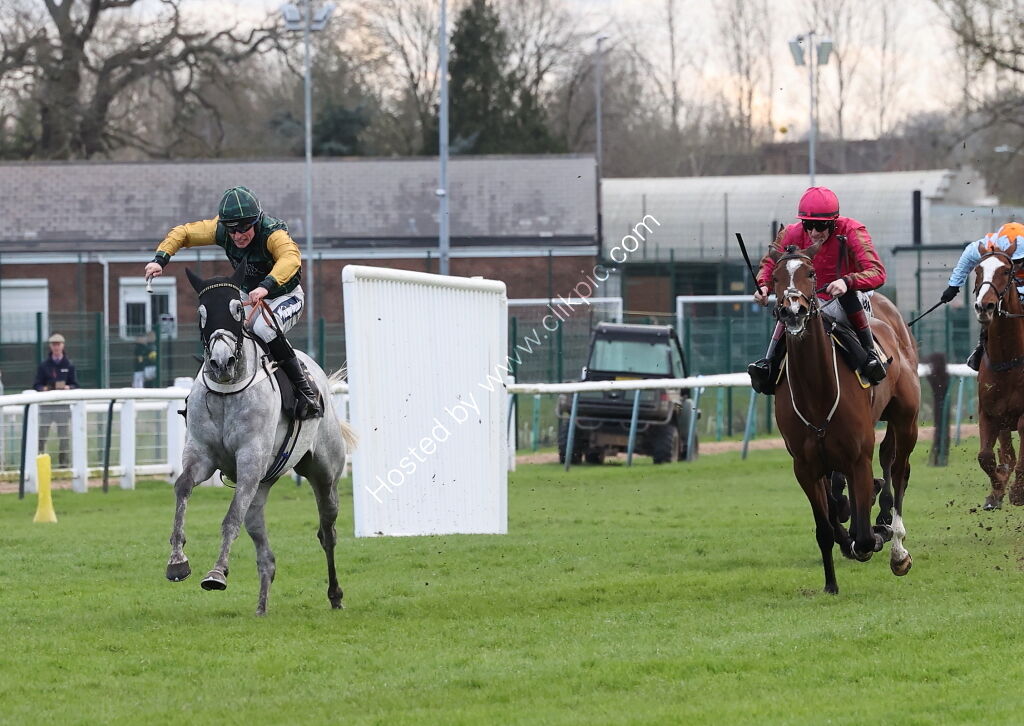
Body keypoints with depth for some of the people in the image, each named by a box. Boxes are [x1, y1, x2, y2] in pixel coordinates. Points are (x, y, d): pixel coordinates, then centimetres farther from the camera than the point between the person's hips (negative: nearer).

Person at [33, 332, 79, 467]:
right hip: (46, 404, 0)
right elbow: (36, 385, 5)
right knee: (42, 433, -6)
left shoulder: (69, 365, 8)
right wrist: (44, 389, -17)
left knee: (63, 435, 2)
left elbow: (75, 385, 6)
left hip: (63, 405, 0)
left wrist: (68, 388, -16)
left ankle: (63, 461, 7)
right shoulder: (43, 365, 7)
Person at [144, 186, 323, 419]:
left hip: (285, 297, -7)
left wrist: (267, 286, -69)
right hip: (248, 295, 7)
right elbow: (182, 233, -5)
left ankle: (306, 391, -26)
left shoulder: (272, 234, -33)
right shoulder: (221, 229, -16)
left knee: (264, 329, -34)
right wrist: (160, 259, -22)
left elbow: (291, 258, -53)